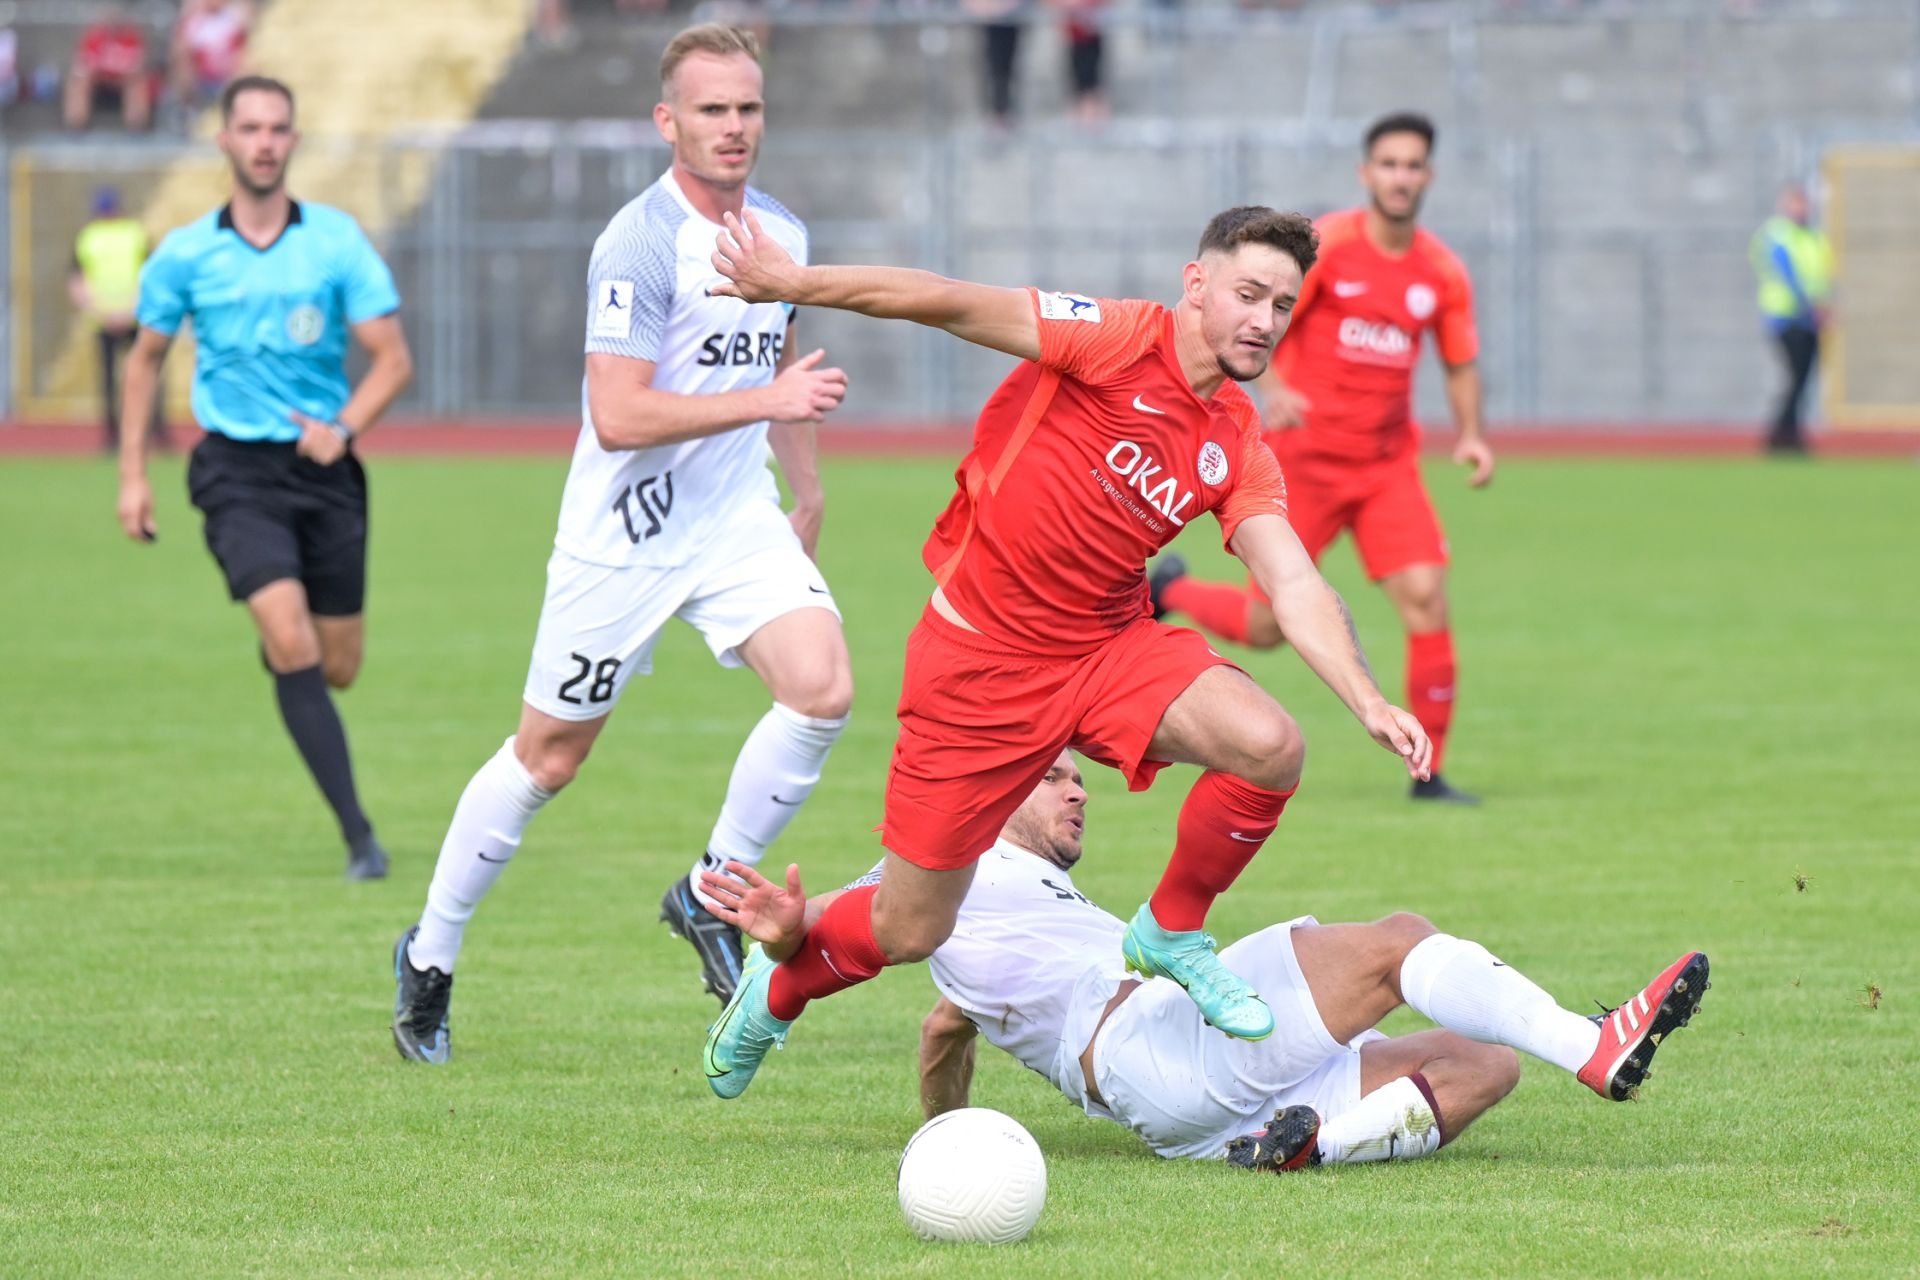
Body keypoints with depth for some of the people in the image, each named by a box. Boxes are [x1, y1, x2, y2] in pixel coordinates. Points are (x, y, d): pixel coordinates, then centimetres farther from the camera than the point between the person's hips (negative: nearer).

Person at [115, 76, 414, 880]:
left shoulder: (337, 241, -3)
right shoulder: (184, 255, -1)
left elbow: (393, 359, -3)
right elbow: (146, 357, 14)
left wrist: (344, 428, -20)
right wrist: (132, 474, 9)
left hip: (323, 468, 2)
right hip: (237, 472, -2)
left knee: (337, 668, 6)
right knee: (293, 646, -20)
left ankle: (275, 645, 45)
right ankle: (359, 836, -18)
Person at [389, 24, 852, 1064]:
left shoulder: (782, 235, 5)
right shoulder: (638, 243, -19)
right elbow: (617, 417, -26)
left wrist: (808, 489, 28)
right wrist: (765, 400, -27)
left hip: (736, 514, 6)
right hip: (624, 533, -6)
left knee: (822, 686, -18)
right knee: (547, 756, 4)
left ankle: (710, 893, 2)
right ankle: (429, 958, 23)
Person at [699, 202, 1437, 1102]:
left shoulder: (1239, 447, 2)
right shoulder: (1119, 339, -14)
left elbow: (1295, 588, -4)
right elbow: (951, 305, -16)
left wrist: (1368, 702, -19)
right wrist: (793, 283, -20)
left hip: (1108, 646, 5)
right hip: (981, 654, -5)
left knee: (1269, 745, -23)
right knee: (908, 931, 1)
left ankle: (1172, 934, 4)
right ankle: (775, 993, 35)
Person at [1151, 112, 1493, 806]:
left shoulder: (1442, 273, 3)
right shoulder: (1323, 246, -9)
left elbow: (1460, 364, 15)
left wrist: (1471, 435, -2)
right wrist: (1272, 392, -29)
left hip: (1388, 463, 3)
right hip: (1305, 456, -3)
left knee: (1425, 594, -16)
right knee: (1265, 627, -1)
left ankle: (1429, 770, -7)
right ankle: (1170, 589, 33)